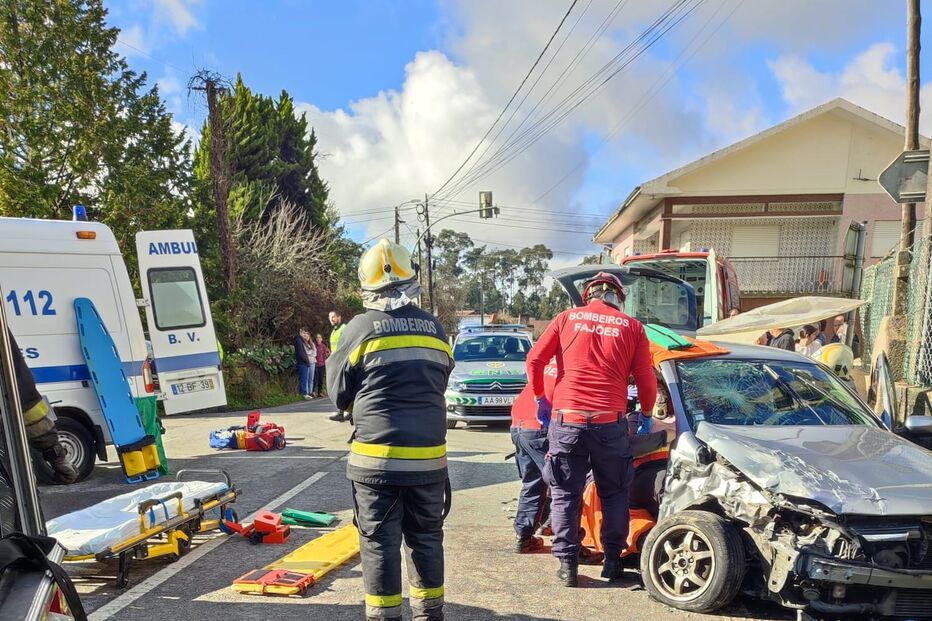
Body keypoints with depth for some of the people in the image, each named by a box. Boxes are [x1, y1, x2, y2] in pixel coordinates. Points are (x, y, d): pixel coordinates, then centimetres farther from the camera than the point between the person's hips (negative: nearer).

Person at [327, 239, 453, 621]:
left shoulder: (360, 328, -7)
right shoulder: (434, 328, 5)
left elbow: (339, 393, 1)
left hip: (377, 458, -4)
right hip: (428, 456, 4)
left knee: (380, 542, 6)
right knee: (426, 538, 16)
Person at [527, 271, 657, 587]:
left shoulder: (567, 318, 7)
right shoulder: (632, 327, 5)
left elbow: (534, 360, 2)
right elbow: (646, 380, 5)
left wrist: (541, 399, 15)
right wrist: (646, 414, 22)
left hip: (566, 420, 0)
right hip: (610, 423, 0)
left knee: (565, 495, 9)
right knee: (614, 493, 17)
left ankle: (567, 564, 9)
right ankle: (612, 560, 22)